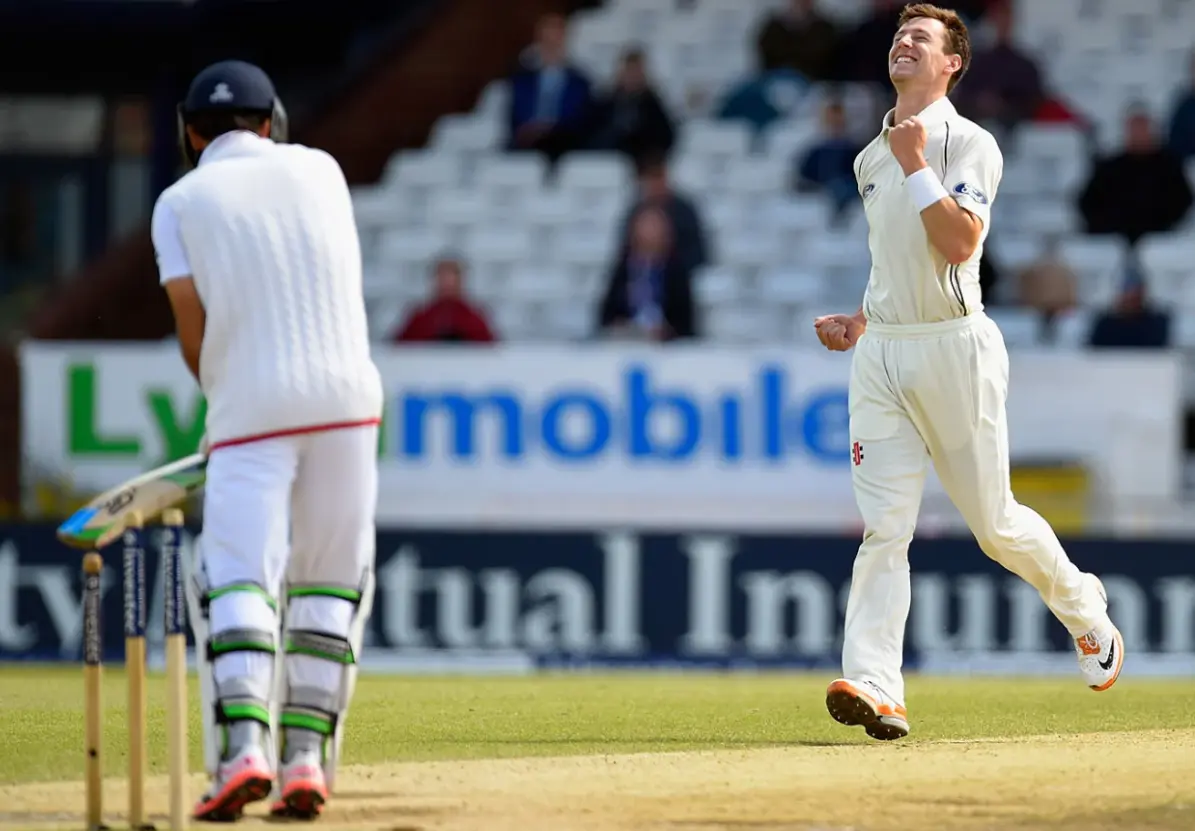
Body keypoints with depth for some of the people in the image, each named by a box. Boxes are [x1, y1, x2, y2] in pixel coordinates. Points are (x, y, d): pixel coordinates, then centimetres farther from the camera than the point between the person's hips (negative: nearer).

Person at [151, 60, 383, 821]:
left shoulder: (182, 202, 5)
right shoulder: (320, 169, 13)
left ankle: (243, 750, -28)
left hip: (249, 407, -2)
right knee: (329, 581, 11)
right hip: (346, 396, 2)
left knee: (237, 580, -8)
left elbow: (193, 329, -1)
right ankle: (307, 758, 3)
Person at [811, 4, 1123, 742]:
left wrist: (917, 165, -18)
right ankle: (874, 688, -19)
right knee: (883, 527, -8)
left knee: (993, 521, 4)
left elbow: (959, 243, -21)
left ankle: (1081, 605, 33)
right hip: (881, 353, 5)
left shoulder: (970, 144, -6)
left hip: (954, 347, -5)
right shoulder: (871, 159, 16)